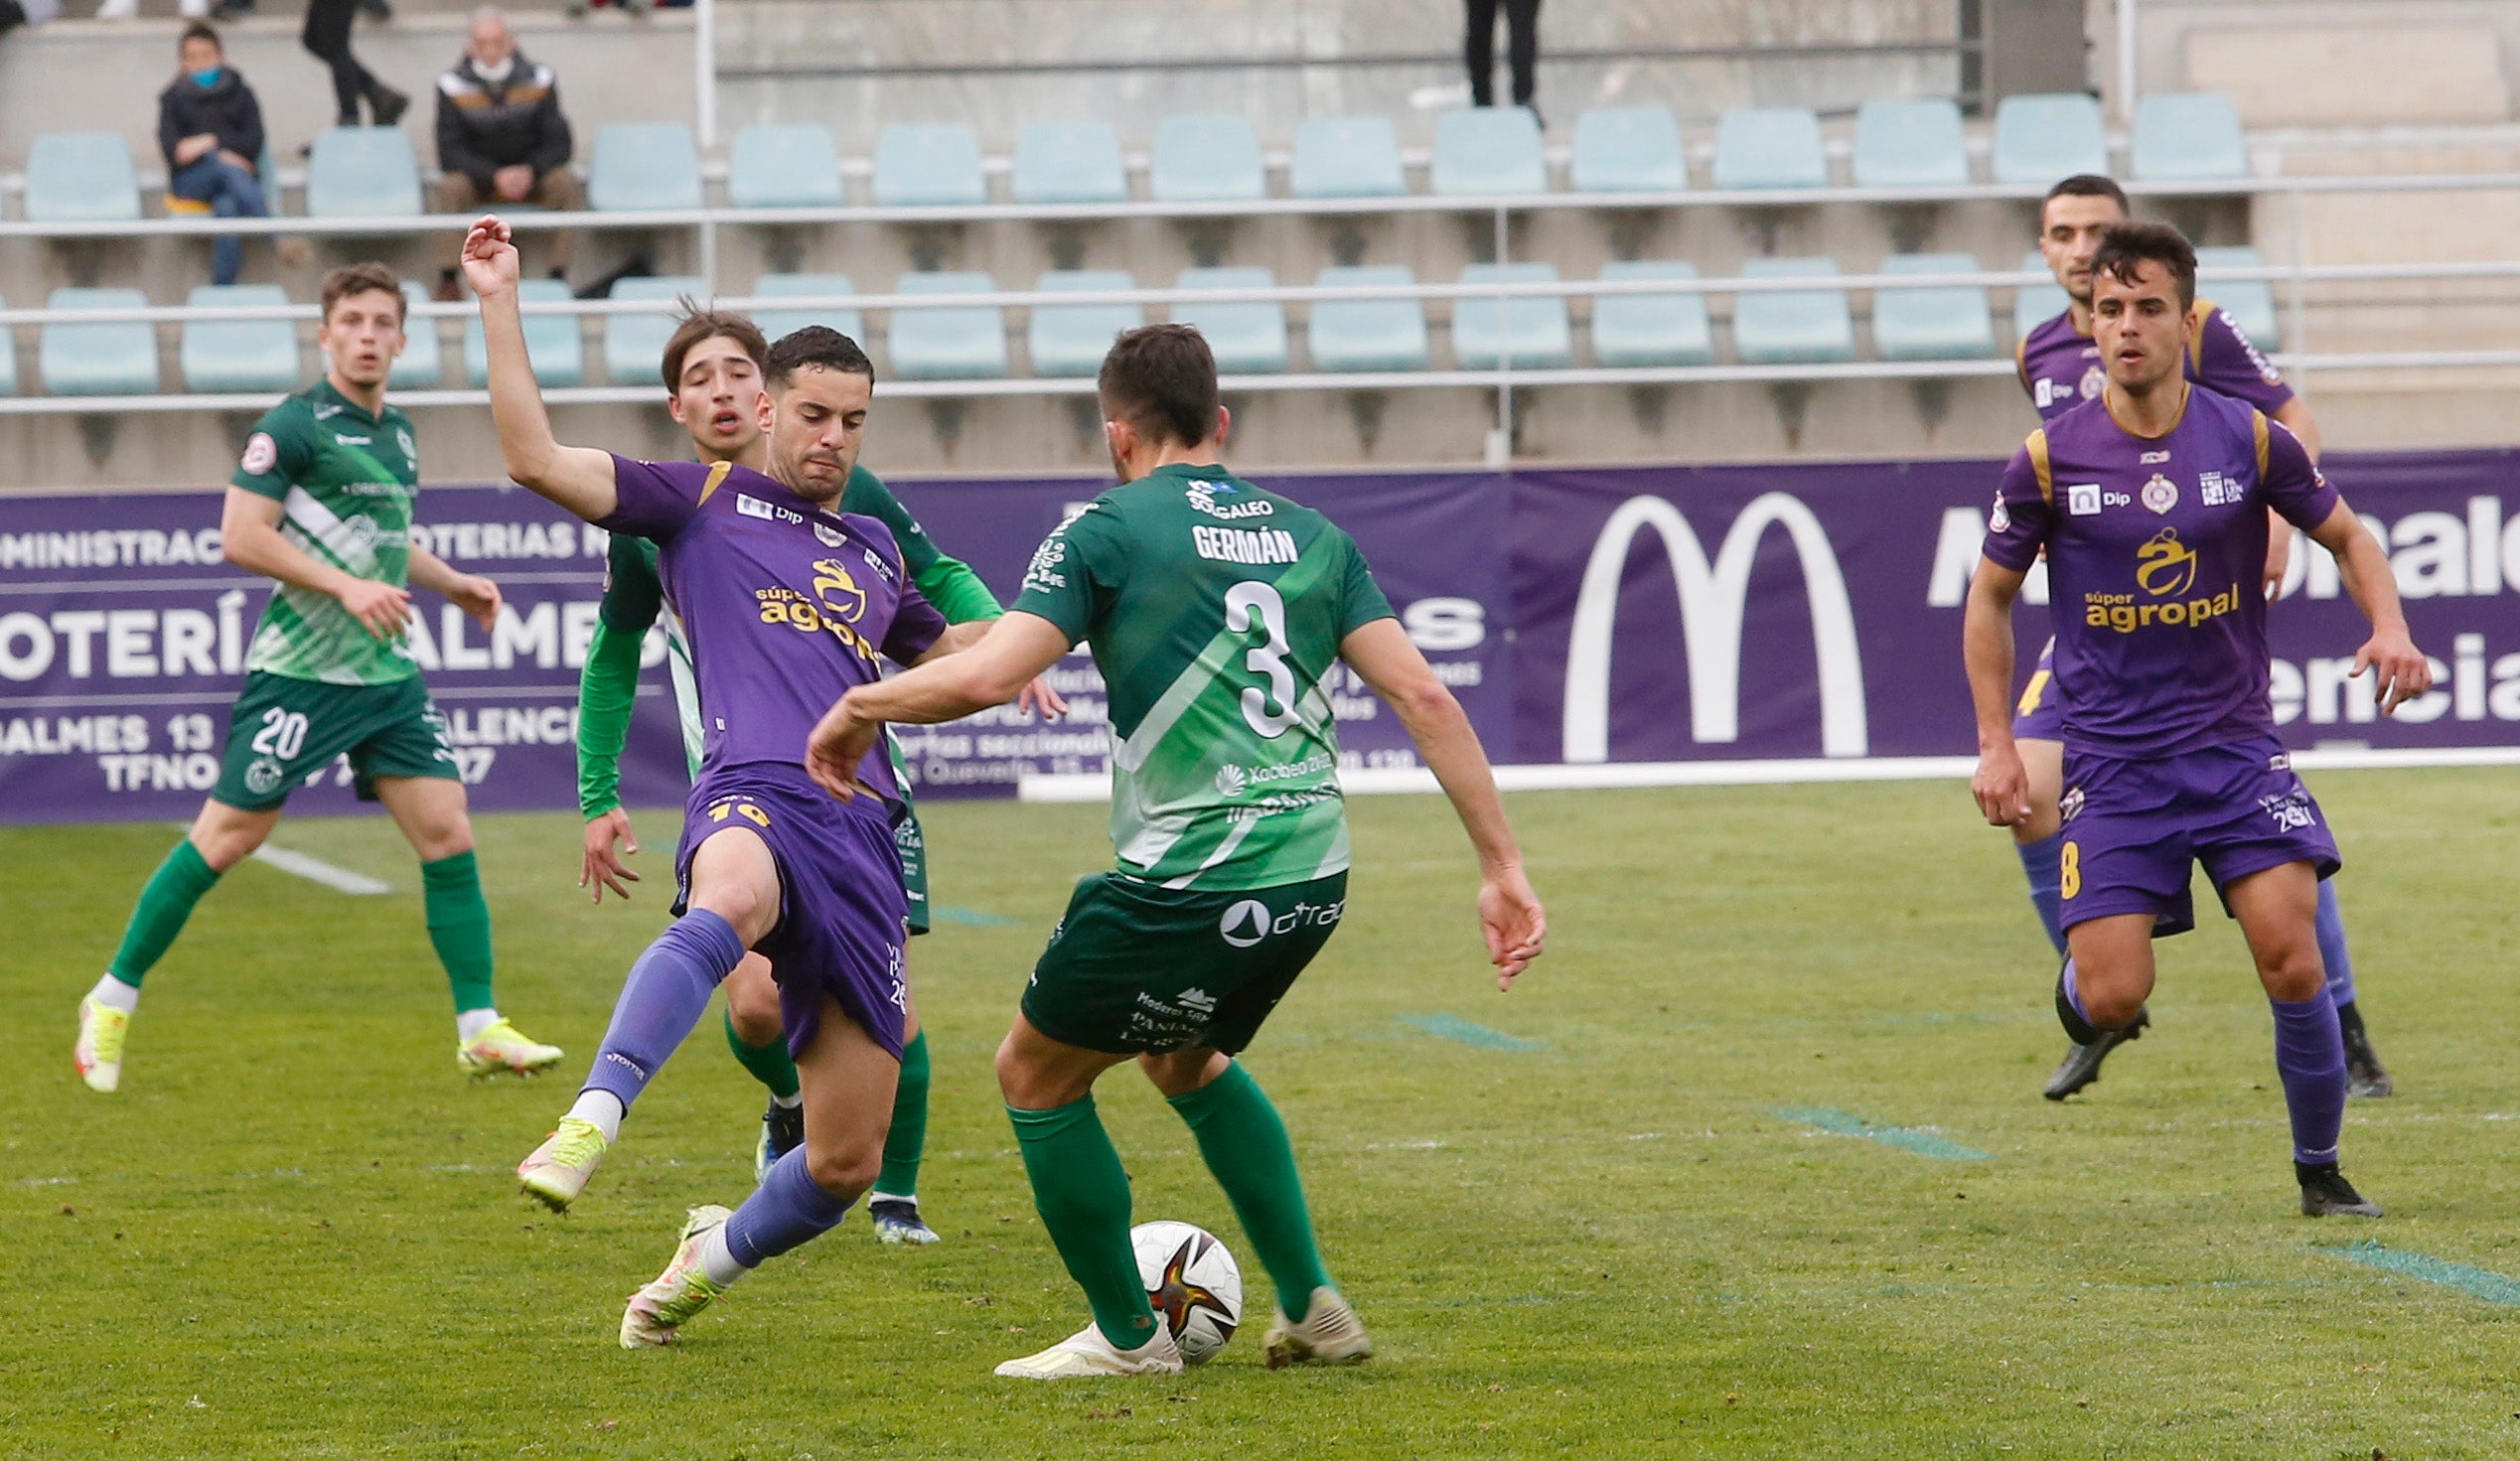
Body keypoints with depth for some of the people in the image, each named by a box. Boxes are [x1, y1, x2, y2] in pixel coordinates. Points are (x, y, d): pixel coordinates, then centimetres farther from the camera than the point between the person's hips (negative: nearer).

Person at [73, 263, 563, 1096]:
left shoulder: (397, 433, 15)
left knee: (447, 834, -2)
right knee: (226, 836, -2)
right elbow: (241, 536, -17)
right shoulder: (296, 426, -10)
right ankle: (113, 1002, 12)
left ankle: (480, 1031, 2)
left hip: (388, 676, 7)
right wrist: (346, 585, -21)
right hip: (300, 673, -7)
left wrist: (453, 584, 17)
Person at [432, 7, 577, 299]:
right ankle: (447, 280, -27)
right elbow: (450, 153, -12)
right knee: (451, 187, -33)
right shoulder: (453, 85, -9)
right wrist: (495, 176, -27)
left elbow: (559, 144, -5)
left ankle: (558, 272, -25)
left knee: (566, 183, -28)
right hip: (478, 179, -1)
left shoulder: (539, 80, -5)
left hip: (530, 175, 1)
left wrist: (529, 172, -25)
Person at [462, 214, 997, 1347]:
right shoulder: (705, 500, 13)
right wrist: (500, 305, -2)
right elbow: (535, 459, 2)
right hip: (755, 796, -5)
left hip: (863, 831, 5)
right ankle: (595, 1117, -60)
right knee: (732, 901, -47)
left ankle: (717, 1254, 32)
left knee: (846, 1165, 2)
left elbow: (942, 655, 49)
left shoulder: (874, 551, 29)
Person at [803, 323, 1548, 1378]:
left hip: (1191, 885, -7)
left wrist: (855, 709, 2)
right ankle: (1312, 1310, 29)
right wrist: (1502, 867, 7)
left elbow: (989, 674, -15)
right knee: (1186, 1056, 33)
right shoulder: (1309, 534, 13)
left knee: (1036, 1074, 15)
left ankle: (1128, 1338, 21)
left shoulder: (1110, 531, -3)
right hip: (1314, 874, 7)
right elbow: (1425, 698, 6)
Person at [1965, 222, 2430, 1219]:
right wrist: (1996, 746, 3)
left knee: (2292, 959, -16)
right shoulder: (2050, 460, -5)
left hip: (2236, 745, 1)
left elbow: (2348, 538, 13)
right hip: (2110, 757, -1)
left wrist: (2389, 629, -7)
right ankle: (2079, 975, 29)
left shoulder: (2250, 441, -3)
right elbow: (1990, 596, 9)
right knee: (2113, 1001, -10)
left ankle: (2320, 1172, 4)